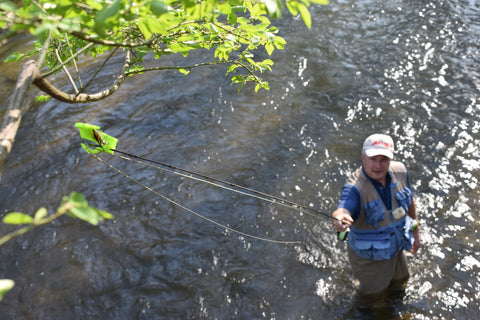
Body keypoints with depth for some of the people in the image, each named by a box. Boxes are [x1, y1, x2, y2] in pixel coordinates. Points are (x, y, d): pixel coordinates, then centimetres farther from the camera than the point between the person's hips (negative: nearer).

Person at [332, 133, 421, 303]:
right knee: (368, 294, 13)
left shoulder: (399, 171, -15)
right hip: (368, 255, -5)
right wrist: (339, 219, -77)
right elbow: (343, 209, -53)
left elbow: (409, 200, 3)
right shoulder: (354, 188, -34)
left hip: (395, 246, 5)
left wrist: (415, 231, 12)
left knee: (399, 283, 27)